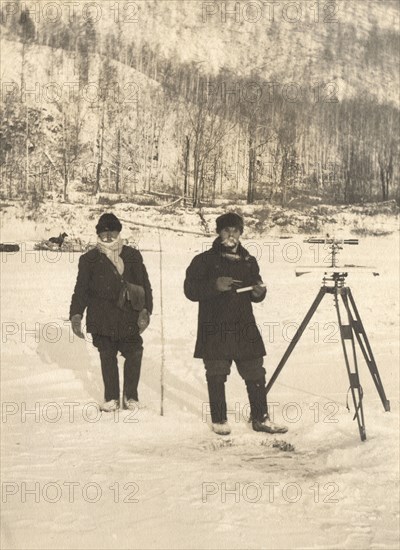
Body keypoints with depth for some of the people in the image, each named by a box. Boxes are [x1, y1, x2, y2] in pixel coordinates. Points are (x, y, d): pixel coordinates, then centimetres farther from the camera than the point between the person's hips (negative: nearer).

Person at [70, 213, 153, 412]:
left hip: (129, 317, 0)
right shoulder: (90, 259, 4)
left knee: (134, 354, -4)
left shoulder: (133, 256, 7)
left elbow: (144, 285, 8)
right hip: (102, 319, 0)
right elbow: (81, 289, 5)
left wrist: (145, 310, -1)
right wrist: (76, 314, -3)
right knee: (107, 357, 6)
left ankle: (130, 396, 12)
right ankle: (111, 397, 20)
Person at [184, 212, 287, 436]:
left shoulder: (249, 261, 15)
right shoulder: (205, 260, 0)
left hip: (245, 329, 4)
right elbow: (190, 290, -7)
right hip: (214, 331, -4)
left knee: (256, 374, 4)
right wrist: (215, 285, -21)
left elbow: (255, 295, 22)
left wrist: (259, 292, -2)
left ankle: (260, 417, 14)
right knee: (217, 376, 1)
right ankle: (219, 420, 14)